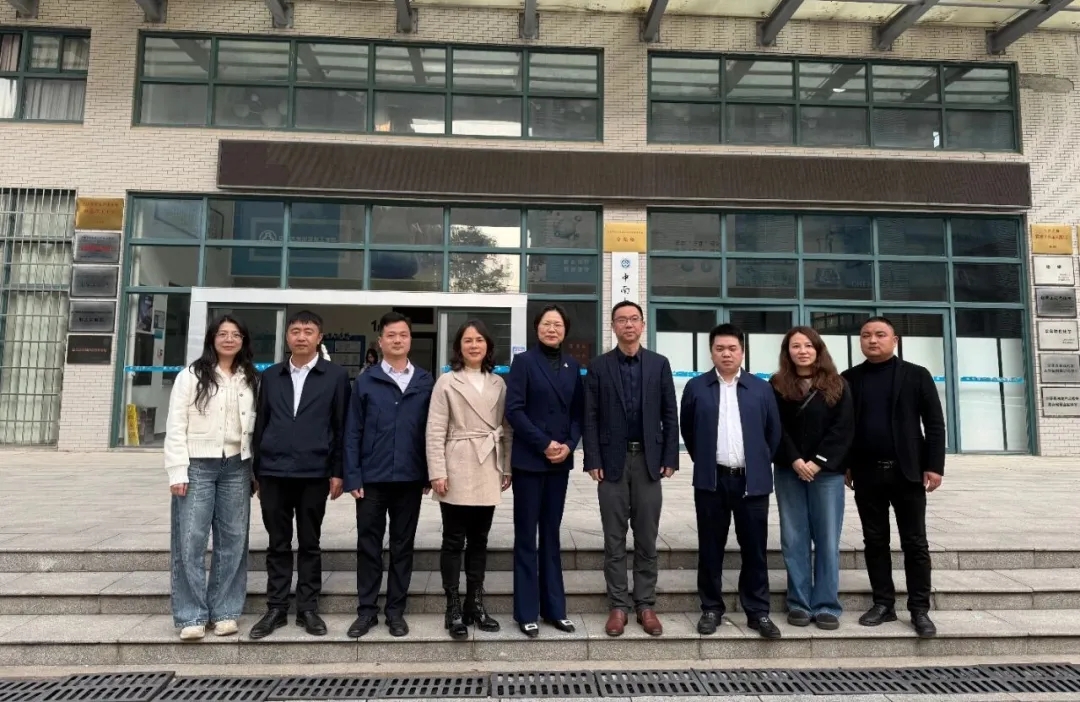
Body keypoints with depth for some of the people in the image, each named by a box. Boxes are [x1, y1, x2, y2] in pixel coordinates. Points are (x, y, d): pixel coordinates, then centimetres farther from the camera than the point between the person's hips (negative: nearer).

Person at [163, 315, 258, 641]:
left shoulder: (252, 380, 10)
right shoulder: (191, 376, 0)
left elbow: (257, 427, 8)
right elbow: (176, 426, -3)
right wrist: (178, 471, -10)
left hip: (237, 467, 3)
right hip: (198, 465, -3)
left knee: (233, 540, 7)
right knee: (190, 541, -2)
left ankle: (224, 611, 17)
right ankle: (191, 616, 9)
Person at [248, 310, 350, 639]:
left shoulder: (336, 375, 1)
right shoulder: (270, 376, 10)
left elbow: (342, 427, 0)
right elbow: (260, 424, 11)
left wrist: (337, 472, -4)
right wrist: (257, 470, 9)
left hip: (314, 473, -2)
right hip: (274, 472, 3)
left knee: (310, 545, 8)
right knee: (278, 545, 10)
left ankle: (308, 609, 18)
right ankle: (276, 609, 20)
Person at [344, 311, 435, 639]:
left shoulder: (426, 382, 3)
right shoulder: (365, 382, 1)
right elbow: (352, 432, 0)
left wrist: (428, 475, 1)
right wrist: (353, 476, -6)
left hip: (409, 478, 1)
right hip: (372, 478, 0)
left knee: (402, 546, 10)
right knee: (369, 545, 8)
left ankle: (396, 610, 22)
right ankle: (366, 610, 21)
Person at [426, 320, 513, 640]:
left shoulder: (498, 384, 10)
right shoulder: (447, 382, -2)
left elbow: (506, 428, 12)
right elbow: (435, 431, -6)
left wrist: (507, 467, 7)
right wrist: (437, 472, -12)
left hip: (488, 472, 4)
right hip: (458, 471, -4)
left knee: (479, 540, 11)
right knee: (454, 540, 2)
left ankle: (475, 603, 22)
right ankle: (453, 608, 12)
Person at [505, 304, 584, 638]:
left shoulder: (572, 366, 9)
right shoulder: (523, 361, -3)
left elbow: (578, 412, 9)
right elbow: (514, 410, -11)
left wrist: (569, 445, -7)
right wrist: (545, 444, -15)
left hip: (560, 461, 4)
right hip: (529, 460, -4)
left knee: (551, 535, 12)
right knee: (526, 536, 4)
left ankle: (554, 608, 20)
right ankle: (527, 612, 13)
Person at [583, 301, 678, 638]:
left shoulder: (659, 364, 5)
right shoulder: (598, 367, 2)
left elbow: (670, 414, 5)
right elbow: (591, 418, -1)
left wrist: (670, 458, -2)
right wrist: (593, 461, -7)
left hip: (648, 461, 1)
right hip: (613, 461, -1)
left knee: (647, 538, 8)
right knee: (614, 539, 5)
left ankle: (646, 605, 19)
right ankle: (618, 605, 16)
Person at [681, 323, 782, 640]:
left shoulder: (761, 388, 4)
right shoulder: (696, 387, 2)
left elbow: (774, 432, 10)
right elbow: (688, 431, 11)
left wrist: (759, 463, 10)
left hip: (752, 480, 1)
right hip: (711, 480, 0)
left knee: (755, 549, 7)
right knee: (710, 548, 7)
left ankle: (758, 611, 19)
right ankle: (711, 608, 19)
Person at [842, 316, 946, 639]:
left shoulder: (916, 375, 2)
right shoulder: (849, 379, 6)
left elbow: (934, 423, -1)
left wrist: (934, 465, -7)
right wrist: (844, 465, 3)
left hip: (907, 471, -2)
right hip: (866, 472, 2)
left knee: (915, 543, 4)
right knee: (875, 541, 7)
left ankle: (920, 609, 13)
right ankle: (883, 604, 17)